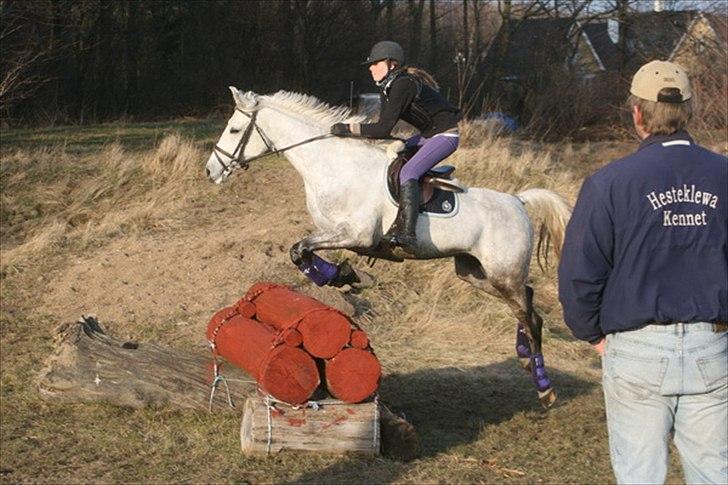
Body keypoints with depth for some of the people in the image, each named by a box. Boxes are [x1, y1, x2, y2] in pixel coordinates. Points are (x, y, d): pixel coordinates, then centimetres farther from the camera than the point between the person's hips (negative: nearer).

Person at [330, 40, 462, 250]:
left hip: (445, 136, -11)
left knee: (407, 172, -26)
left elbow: (384, 129, -26)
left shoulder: (403, 85, -23)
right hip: (428, 135, 11)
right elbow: (383, 128, 10)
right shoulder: (388, 88, 8)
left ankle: (407, 232, -35)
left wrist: (349, 128, -23)